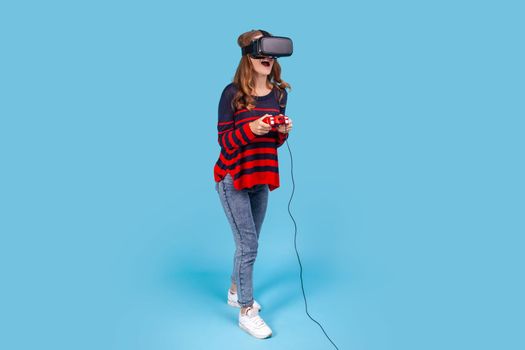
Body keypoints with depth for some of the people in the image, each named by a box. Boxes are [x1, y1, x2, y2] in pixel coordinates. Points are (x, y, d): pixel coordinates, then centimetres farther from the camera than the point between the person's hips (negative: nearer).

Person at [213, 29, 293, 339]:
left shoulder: (280, 93, 2)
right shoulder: (232, 93, -13)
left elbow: (275, 142, 10)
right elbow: (224, 141, -11)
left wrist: (284, 131, -11)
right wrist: (250, 129, -27)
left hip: (261, 178, 6)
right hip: (233, 178, -5)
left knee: (248, 242, 17)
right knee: (248, 245, -5)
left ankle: (235, 292, 38)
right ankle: (247, 312, 10)